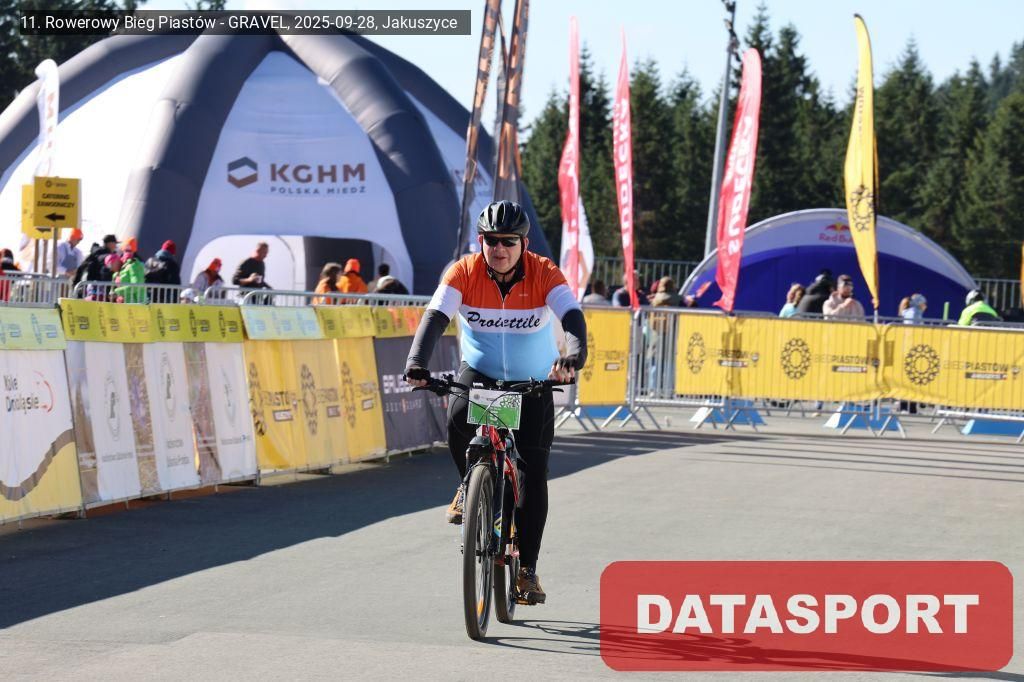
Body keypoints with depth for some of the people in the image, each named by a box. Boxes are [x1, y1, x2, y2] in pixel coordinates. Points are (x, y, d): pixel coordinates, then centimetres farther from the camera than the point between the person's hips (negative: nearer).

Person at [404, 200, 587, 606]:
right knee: (459, 417, -32)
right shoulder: (464, 272, -18)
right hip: (479, 372, 0)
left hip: (533, 382, 0)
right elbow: (435, 317, -30)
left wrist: (573, 357, -56)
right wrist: (417, 363, -48)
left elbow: (573, 317, -34)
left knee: (533, 473, -9)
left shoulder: (544, 274, -20)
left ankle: (527, 568, 1)